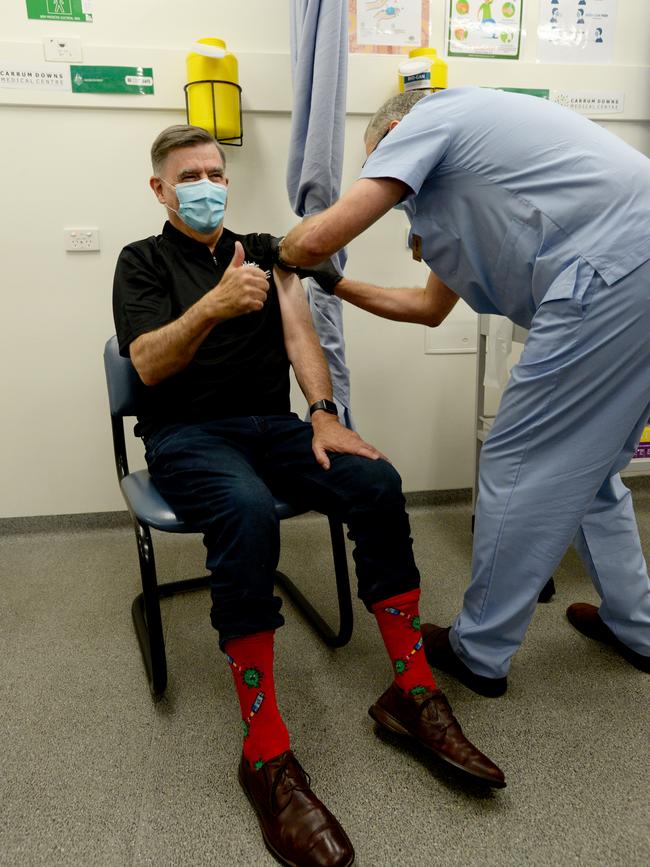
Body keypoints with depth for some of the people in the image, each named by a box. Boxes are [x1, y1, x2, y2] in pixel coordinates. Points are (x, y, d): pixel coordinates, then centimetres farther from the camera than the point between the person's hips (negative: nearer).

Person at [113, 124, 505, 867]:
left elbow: (298, 332, 5)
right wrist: (213, 306, -27)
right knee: (248, 512, -37)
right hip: (185, 434, -3)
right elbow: (150, 366, -8)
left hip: (271, 424, 4)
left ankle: (411, 692, -14)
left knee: (377, 481, -24)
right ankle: (265, 753, -28)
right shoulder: (142, 262, 8)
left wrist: (324, 414, -14)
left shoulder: (263, 249, 20)